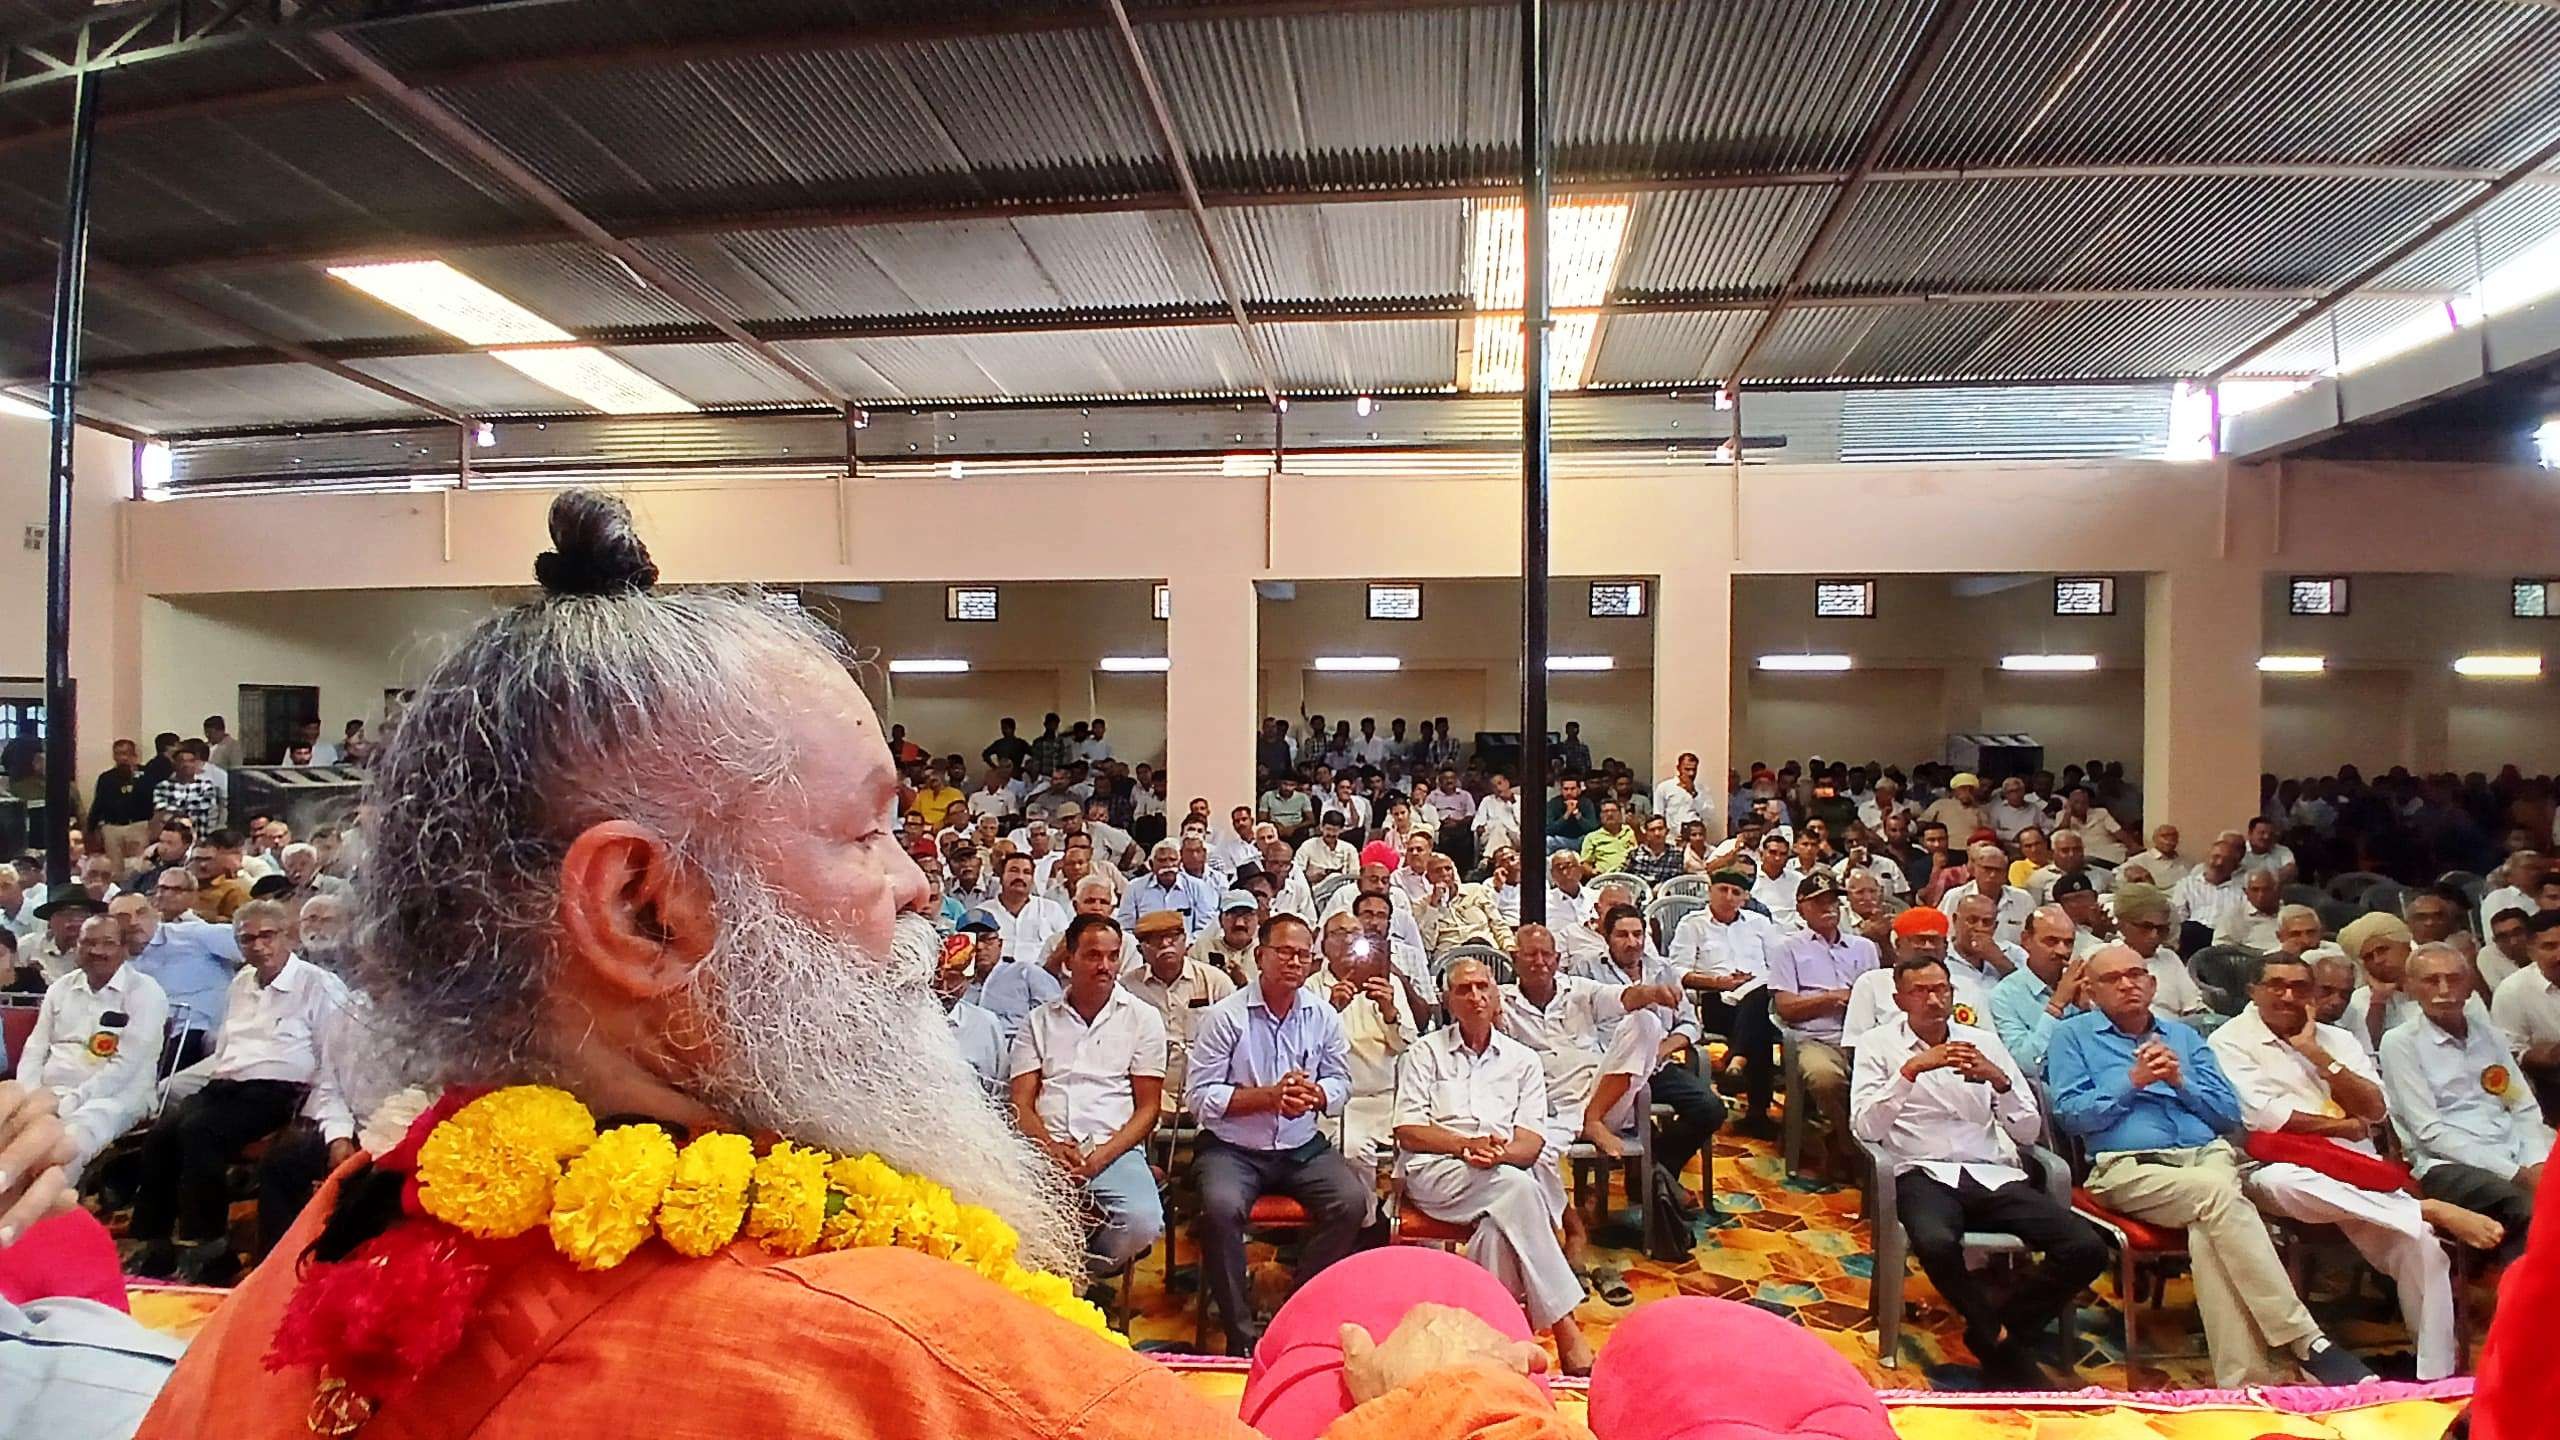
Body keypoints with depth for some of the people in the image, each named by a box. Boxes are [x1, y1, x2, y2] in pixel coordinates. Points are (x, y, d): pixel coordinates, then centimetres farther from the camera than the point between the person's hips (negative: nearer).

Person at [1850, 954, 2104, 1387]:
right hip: (1925, 1175, -4)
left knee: (2087, 1249, -20)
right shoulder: (1878, 1043, 6)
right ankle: (2006, 1348, -7)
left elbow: (2029, 1133, 11)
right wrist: (1912, 1069, -18)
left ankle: (1993, 1333, 1)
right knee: (1936, 1244, -37)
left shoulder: (1984, 1041, 16)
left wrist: (2000, 1080, -8)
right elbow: (1866, 1129, -8)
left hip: (1995, 1175, 4)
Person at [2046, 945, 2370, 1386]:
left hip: (2208, 1154, 4)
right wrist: (2133, 1081, -5)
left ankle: (2243, 1378, -31)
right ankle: (2307, 1343, -33)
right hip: (2130, 1168, -3)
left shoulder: (2184, 1036, 26)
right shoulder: (2073, 1035, 14)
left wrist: (2180, 1081, 1)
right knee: (2220, 1195, -34)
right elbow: (2071, 1114, 0)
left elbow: (2230, 1114, 18)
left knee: (2208, 1230, -32)